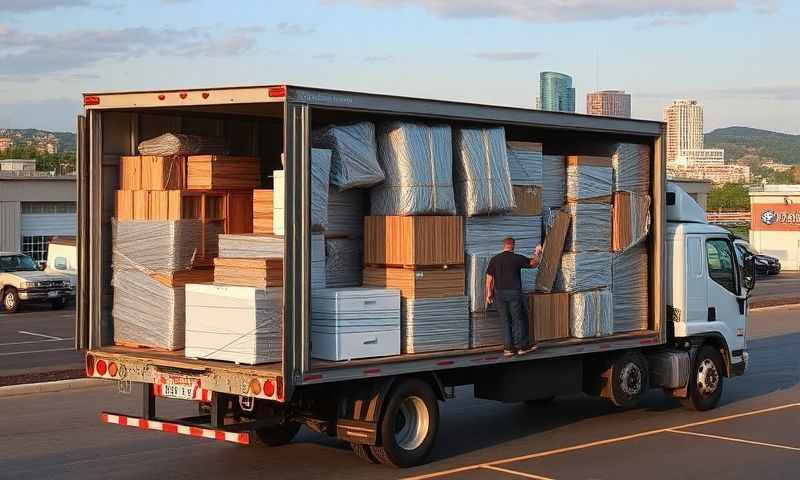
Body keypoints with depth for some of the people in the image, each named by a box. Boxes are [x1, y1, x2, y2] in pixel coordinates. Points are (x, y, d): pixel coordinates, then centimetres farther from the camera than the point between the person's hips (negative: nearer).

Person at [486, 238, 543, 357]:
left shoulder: (494, 259, 2)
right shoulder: (517, 258, -5)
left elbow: (489, 278, 3)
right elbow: (534, 264, 9)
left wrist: (489, 294, 11)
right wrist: (537, 254, 27)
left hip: (499, 293, 3)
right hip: (514, 293, -3)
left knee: (505, 321, 10)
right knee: (518, 319, 8)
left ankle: (508, 348, 9)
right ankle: (521, 346, 9)